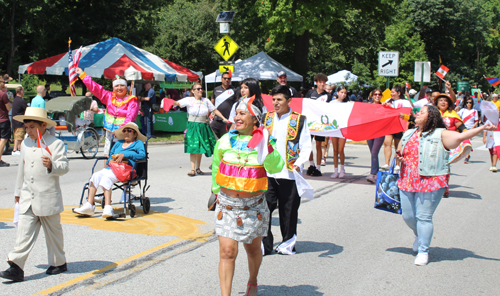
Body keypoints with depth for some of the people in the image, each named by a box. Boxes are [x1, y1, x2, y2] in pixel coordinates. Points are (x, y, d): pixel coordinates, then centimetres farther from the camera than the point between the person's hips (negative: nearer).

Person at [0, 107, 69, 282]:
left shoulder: (56, 143, -7)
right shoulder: (25, 143, 11)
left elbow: (64, 167, -14)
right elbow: (22, 168, 20)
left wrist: (52, 166, -35)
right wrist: (18, 191, 25)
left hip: (48, 198, -5)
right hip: (28, 198, 5)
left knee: (53, 231, 9)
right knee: (24, 231, -3)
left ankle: (58, 263, 24)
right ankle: (16, 267, -5)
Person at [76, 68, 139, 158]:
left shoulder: (132, 100, -5)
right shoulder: (109, 97, 10)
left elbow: (130, 117, -16)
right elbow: (94, 87, 14)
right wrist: (82, 74, 16)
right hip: (110, 131, 5)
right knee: (107, 155, 6)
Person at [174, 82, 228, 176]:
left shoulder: (206, 101, 6)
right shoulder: (189, 100, -4)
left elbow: (215, 110, 11)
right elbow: (178, 103, -16)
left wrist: (224, 118, 5)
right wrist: (171, 102, -39)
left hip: (203, 126, 3)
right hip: (192, 126, -3)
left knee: (201, 148, 7)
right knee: (193, 148, -9)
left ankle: (198, 168, 18)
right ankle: (193, 169, -8)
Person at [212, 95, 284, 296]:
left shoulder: (264, 141, -7)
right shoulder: (225, 141, 0)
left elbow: (276, 168, -23)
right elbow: (216, 167, 16)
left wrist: (266, 147, -34)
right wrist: (217, 191, 20)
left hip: (253, 206, -1)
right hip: (227, 205, 1)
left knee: (253, 249, 18)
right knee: (227, 252, -7)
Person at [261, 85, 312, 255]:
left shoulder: (299, 120, 0)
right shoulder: (267, 118, 11)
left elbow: (306, 147, -2)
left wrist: (299, 164, -18)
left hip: (289, 173, -3)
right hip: (267, 172, 3)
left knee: (288, 210, 7)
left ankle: (288, 243, 23)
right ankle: (264, 244, 10)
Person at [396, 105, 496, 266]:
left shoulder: (439, 134, -4)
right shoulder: (408, 134, 14)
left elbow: (460, 136, -18)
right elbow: (399, 151, 26)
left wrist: (482, 128, -28)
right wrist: (399, 157, 2)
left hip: (430, 183, -6)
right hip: (407, 182, 6)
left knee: (423, 217, -4)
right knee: (408, 216, 11)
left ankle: (423, 251, 10)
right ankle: (419, 236, 42)